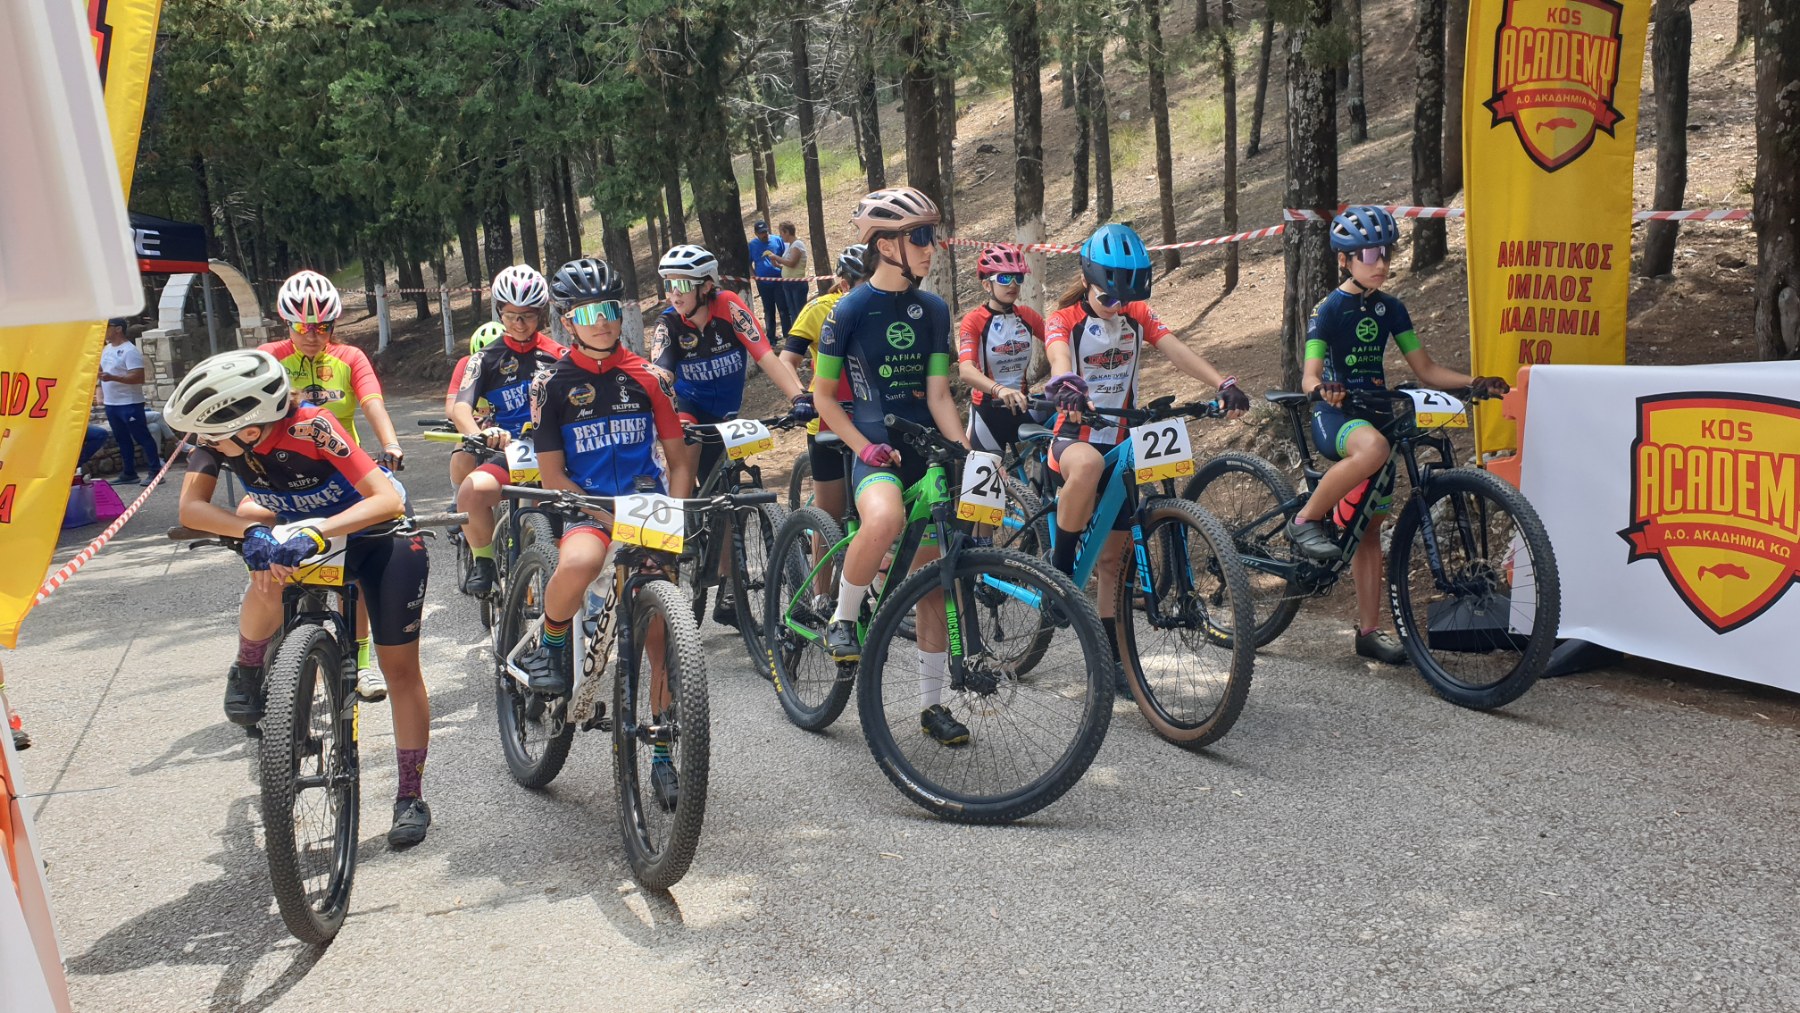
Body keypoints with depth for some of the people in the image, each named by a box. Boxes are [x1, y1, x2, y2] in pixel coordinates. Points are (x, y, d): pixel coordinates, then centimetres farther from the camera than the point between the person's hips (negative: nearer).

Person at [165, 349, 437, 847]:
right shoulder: (217, 434, -19)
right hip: (306, 536, 4)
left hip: (383, 537, -4)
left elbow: (388, 499, -40)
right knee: (269, 575, -31)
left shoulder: (310, 428, -33)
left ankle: (411, 797, 10)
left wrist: (315, 533, -52)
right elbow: (191, 508, -25)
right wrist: (252, 531, -42)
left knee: (399, 665, -2)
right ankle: (247, 674, -1)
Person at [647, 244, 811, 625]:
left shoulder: (728, 307, -19)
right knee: (686, 440, -37)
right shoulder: (668, 323, -17)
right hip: (688, 410, -1)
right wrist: (657, 383, -55)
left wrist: (799, 396, -41)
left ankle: (728, 595, 15)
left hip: (725, 417, 1)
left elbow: (765, 355, -28)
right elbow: (659, 372, -31)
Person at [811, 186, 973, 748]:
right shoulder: (849, 311, -6)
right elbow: (823, 395, -1)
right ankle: (843, 618, -12)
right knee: (885, 519, -39)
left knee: (933, 582, 7)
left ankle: (933, 704, 21)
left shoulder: (933, 310, 7)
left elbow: (938, 392, 3)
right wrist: (867, 446, -13)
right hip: (876, 454, -5)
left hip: (927, 454, 5)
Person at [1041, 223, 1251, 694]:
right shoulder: (1064, 320, -8)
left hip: (1121, 442, 4)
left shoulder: (1139, 316, 3)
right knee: (1088, 465, -42)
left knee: (1115, 556, 6)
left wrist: (1224, 384, -32)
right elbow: (1059, 357, -32)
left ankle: (1113, 658, 17)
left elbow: (1178, 351, -13)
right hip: (1075, 436, -4)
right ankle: (1059, 567, -24)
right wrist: (1066, 386, -56)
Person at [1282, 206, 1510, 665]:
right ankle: (1305, 520, -22)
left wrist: (1473, 381, -6)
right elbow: (1309, 375, -18)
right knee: (1373, 448, -41)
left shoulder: (1391, 309, 9)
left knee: (1369, 528, 7)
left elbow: (1425, 368, 9)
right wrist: (1322, 389, -41)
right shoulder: (1329, 309, -8)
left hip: (1375, 415, 6)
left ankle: (1369, 631, 12)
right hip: (1334, 416, -6)